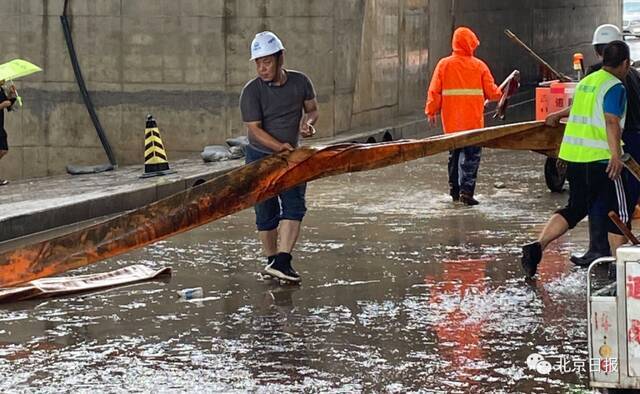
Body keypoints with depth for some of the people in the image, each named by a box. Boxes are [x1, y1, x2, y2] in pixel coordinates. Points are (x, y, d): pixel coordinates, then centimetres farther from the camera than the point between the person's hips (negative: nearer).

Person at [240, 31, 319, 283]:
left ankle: (282, 262, -20)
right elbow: (254, 129, -19)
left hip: (291, 157, 3)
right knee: (266, 212, 3)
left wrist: (308, 122, -14)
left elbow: (312, 109, 11)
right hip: (260, 157, -3)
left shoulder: (300, 81, -5)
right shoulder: (251, 91, -16)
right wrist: (280, 147, -34)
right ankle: (271, 259, 21)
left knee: (294, 205, -13)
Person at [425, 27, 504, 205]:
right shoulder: (479, 66, -3)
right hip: (473, 121, -2)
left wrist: (431, 111, 8)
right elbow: (491, 92, 0)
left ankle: (454, 189, 24)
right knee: (471, 156, 0)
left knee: (454, 154, 17)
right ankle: (466, 190, -11)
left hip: (451, 122, 2)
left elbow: (434, 91, -2)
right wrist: (500, 94, 22)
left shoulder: (444, 64, -1)